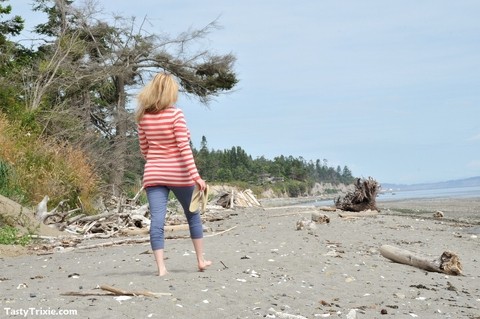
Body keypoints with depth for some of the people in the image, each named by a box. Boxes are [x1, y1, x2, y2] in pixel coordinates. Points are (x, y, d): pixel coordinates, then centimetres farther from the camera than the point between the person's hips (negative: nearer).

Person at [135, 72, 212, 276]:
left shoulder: (143, 117, 3)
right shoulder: (175, 114, -11)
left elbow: (144, 149, 10)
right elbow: (184, 147, -16)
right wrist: (196, 176, -16)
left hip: (153, 175, 3)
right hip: (178, 174, -3)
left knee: (156, 221, -3)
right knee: (193, 215, 16)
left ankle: (161, 267, -10)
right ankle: (201, 260, 25)